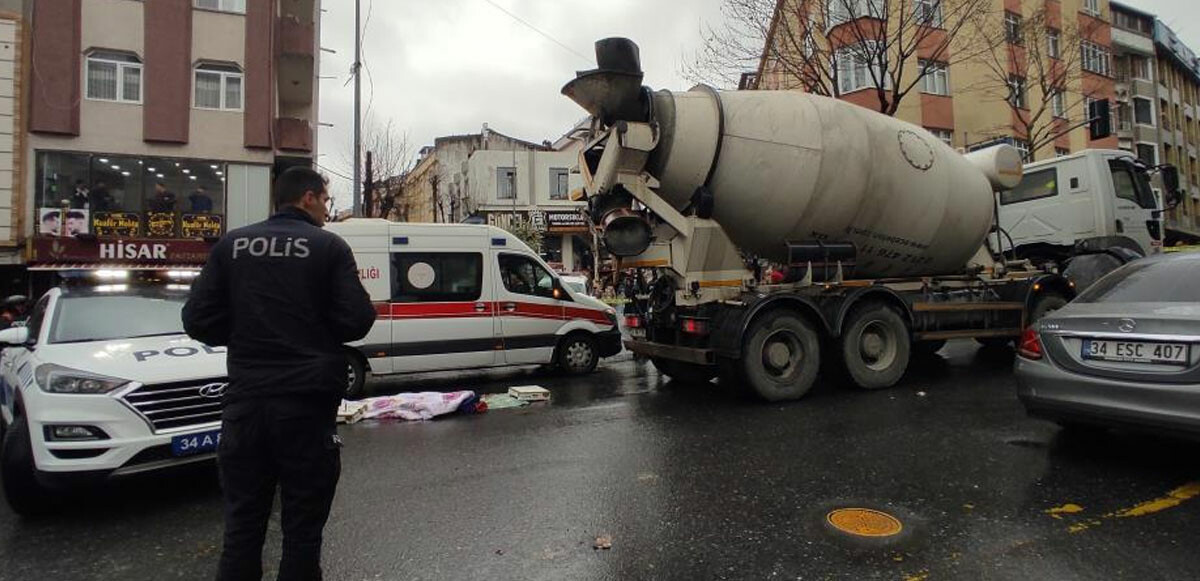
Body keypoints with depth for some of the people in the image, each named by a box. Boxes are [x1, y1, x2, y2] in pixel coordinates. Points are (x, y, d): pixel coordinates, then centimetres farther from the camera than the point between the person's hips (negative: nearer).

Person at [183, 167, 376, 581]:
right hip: (307, 402, -4)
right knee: (302, 529, 8)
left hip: (246, 399, 4)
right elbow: (357, 321, -10)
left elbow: (197, 321, 3)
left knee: (242, 525, 15)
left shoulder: (232, 244, 7)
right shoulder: (329, 246, -4)